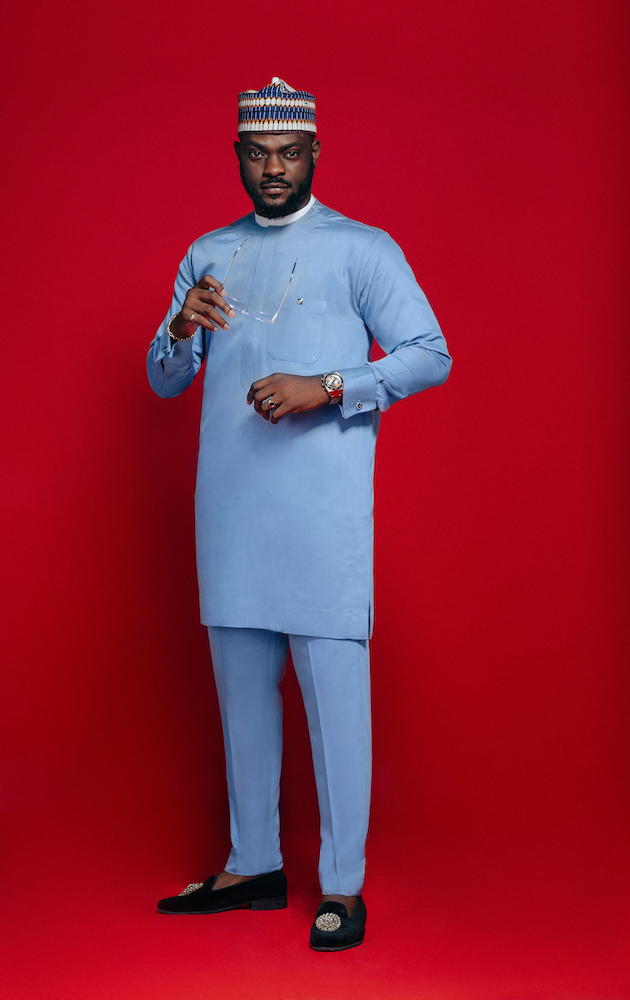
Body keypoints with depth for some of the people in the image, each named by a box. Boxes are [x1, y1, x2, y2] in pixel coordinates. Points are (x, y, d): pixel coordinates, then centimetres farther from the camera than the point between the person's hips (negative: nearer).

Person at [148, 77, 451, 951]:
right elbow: (164, 381, 16)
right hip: (229, 507, 5)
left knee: (334, 688, -4)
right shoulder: (207, 254, 16)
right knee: (241, 688, 12)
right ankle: (253, 865, 25)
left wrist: (325, 388, -18)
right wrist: (182, 330, -7)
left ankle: (343, 885, 7)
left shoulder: (361, 249, 2)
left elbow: (431, 354, -6)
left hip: (322, 508, -5)